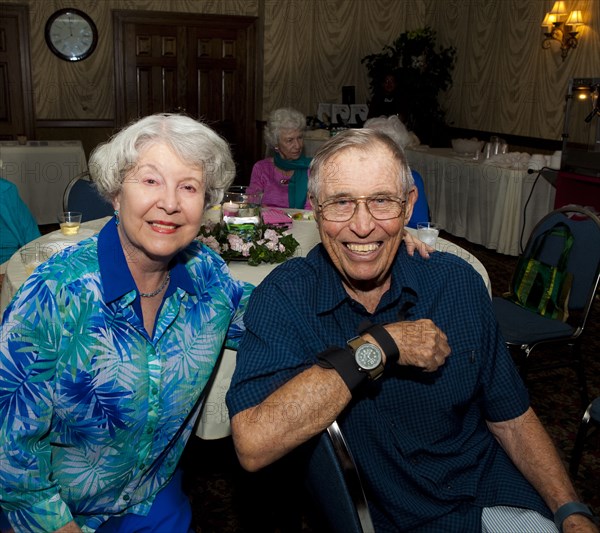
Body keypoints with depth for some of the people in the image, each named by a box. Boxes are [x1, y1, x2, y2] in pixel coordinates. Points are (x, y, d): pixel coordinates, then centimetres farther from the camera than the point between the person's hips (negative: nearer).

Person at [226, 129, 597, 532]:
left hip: (495, 498, 4)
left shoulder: (458, 282, -5)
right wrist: (378, 347, -26)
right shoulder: (283, 298, -15)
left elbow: (511, 417, 3)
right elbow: (253, 446, -28)